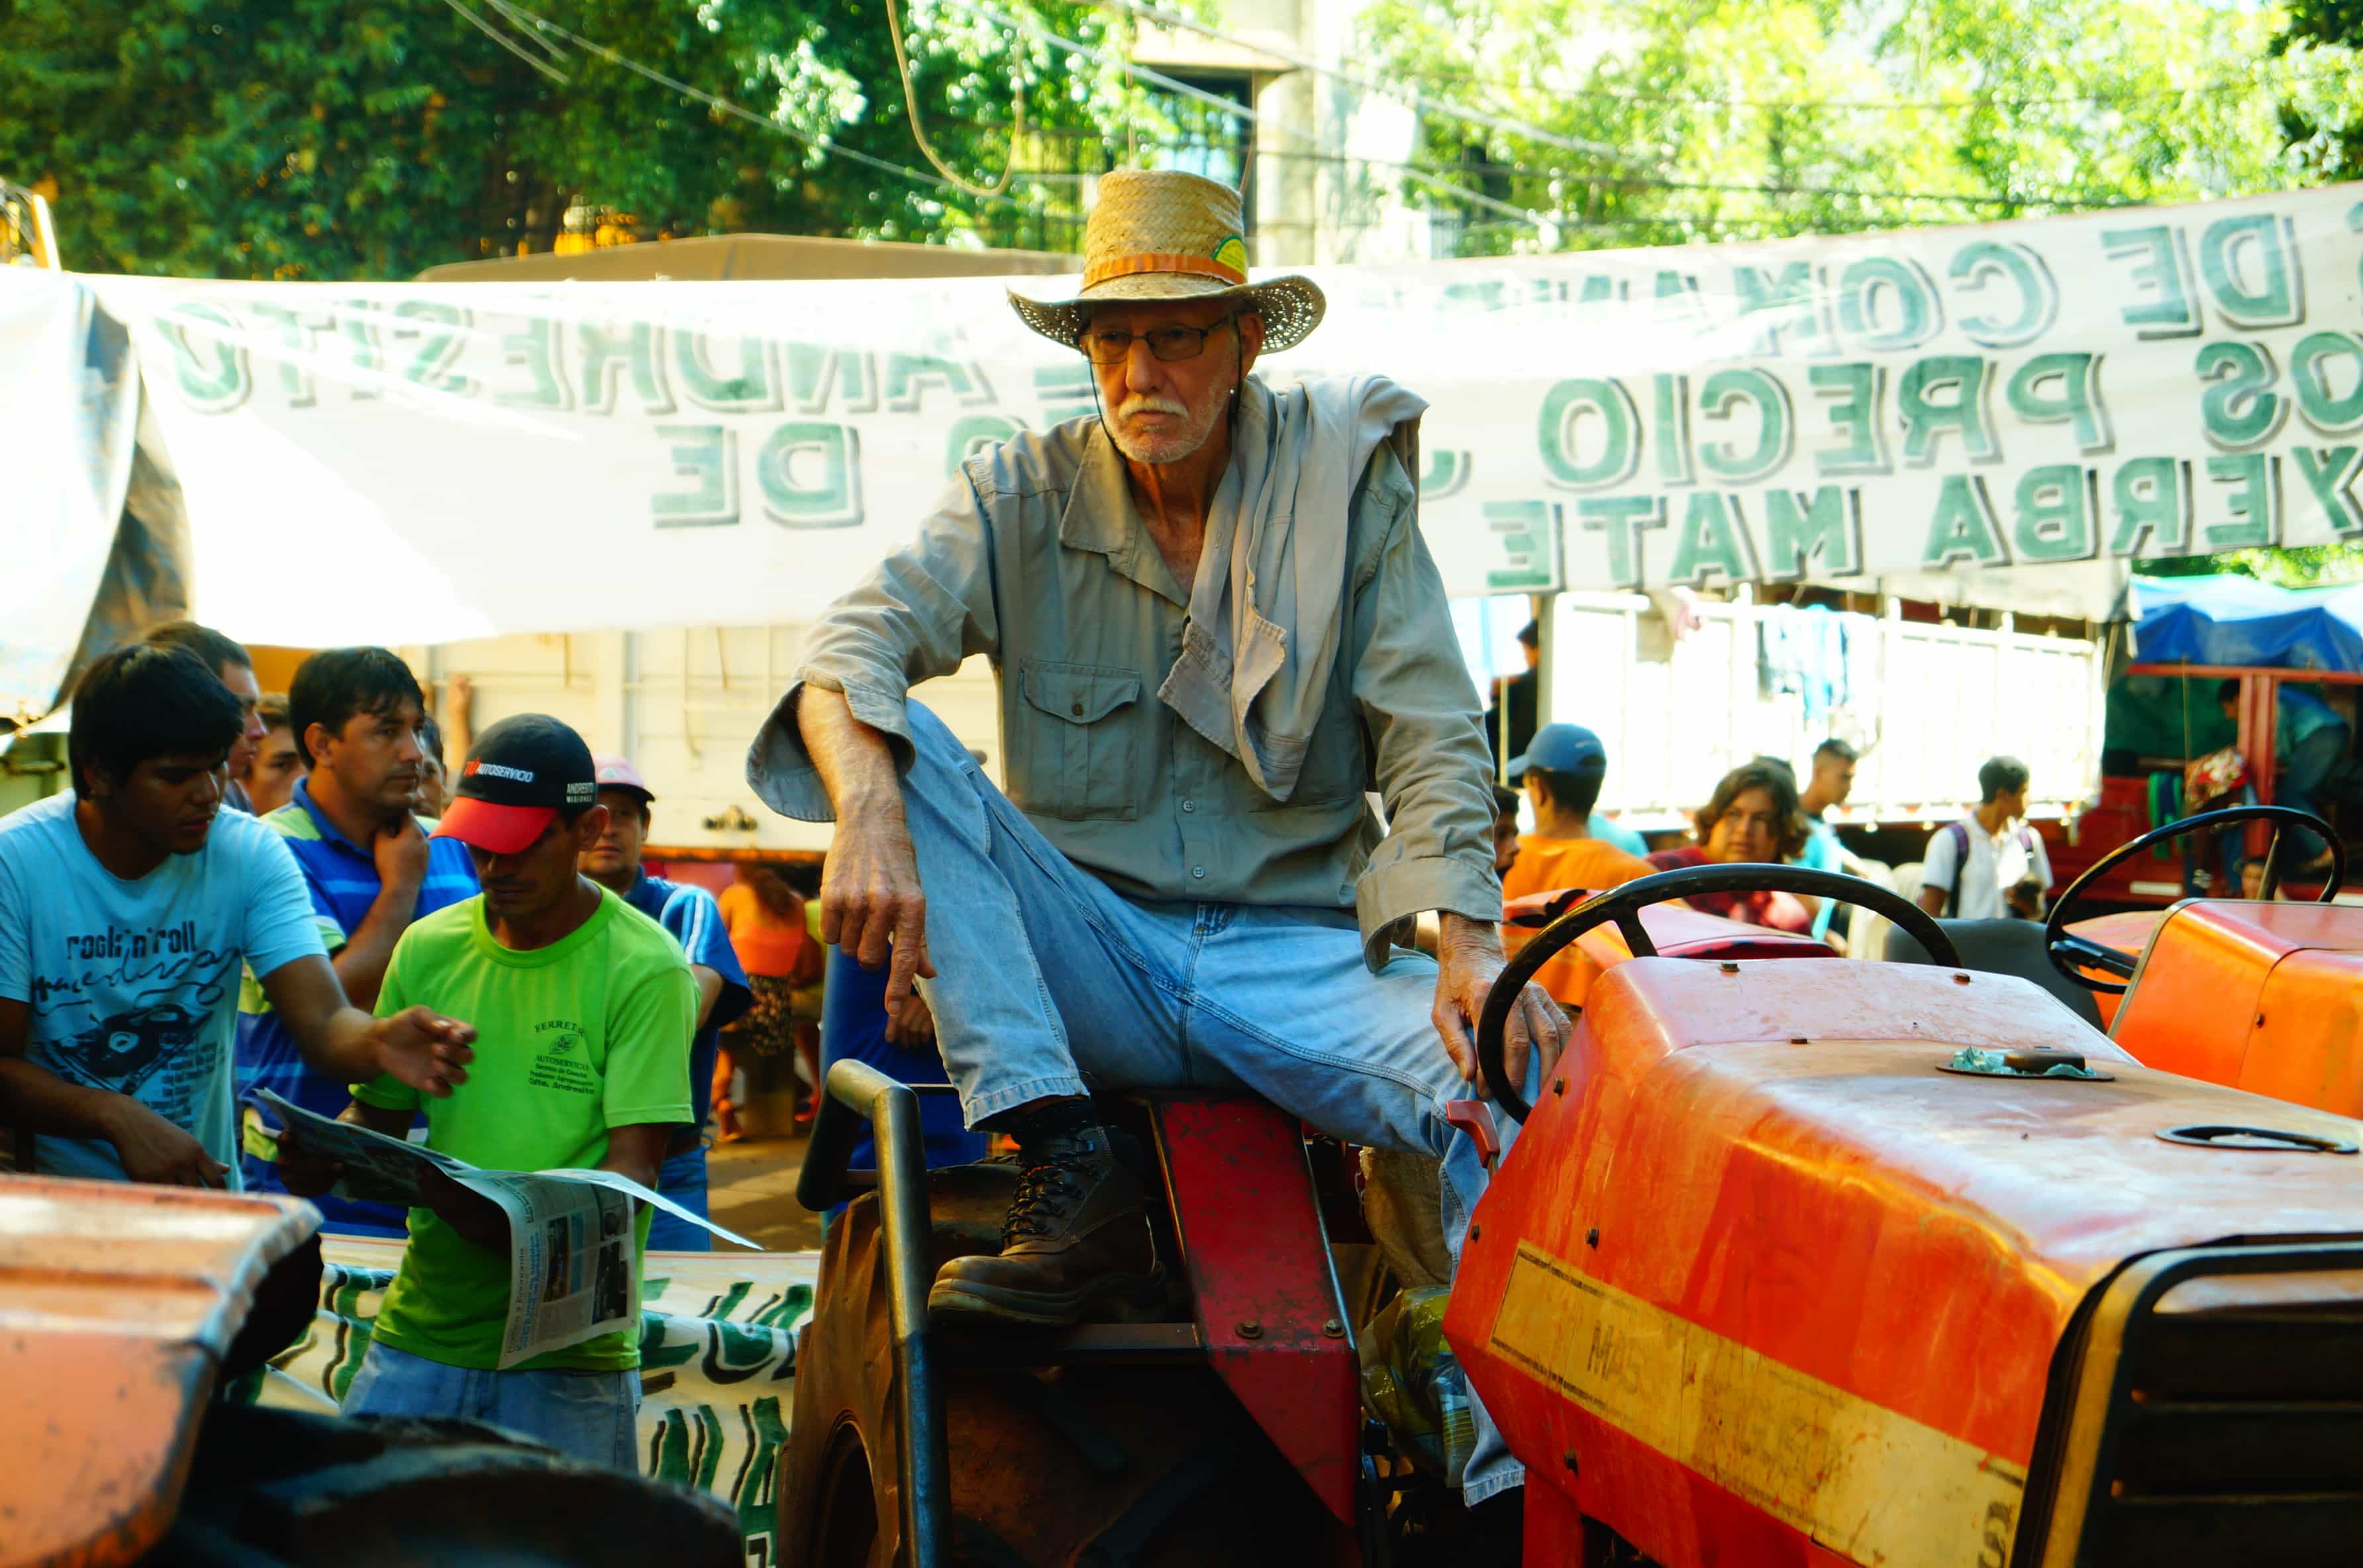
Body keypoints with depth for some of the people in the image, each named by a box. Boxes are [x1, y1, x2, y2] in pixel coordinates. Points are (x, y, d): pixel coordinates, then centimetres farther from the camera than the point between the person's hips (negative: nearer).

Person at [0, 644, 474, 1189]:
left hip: (205, 1195, 0)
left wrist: (378, 1042, -38)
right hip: (50, 1200, 0)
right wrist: (117, 1115, -27)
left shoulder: (251, 854, -5)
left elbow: (324, 1025, -14)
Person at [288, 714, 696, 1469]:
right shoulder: (429, 948, 11)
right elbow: (377, 1111, 18)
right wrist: (325, 1153, -5)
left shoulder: (644, 968, -4)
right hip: (418, 1330, 4)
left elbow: (634, 1166, -9)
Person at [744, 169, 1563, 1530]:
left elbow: (1431, 729, -3)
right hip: (1087, 961, 1)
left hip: (1298, 946, -1)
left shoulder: (1343, 473, 2)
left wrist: (1471, 942, -19)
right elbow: (856, 647, -11)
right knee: (900, 752, -23)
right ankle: (1069, 1177, -29)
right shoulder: (1024, 495, 4)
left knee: (1515, 1070, -30)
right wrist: (869, 816, -34)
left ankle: (1526, 1475, -29)